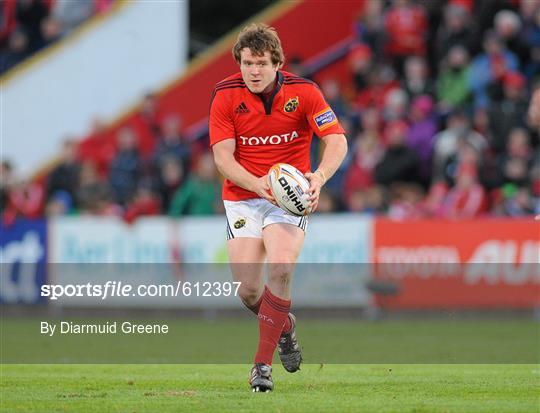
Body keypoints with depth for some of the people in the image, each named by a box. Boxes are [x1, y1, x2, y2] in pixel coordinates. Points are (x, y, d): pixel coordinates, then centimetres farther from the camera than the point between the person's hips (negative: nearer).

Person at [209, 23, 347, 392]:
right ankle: (284, 326, 30)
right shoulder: (225, 95, -7)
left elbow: (337, 141, -10)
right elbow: (223, 157, -9)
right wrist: (256, 183, -28)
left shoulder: (303, 92, -9)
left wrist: (319, 176, -30)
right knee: (248, 291, -5)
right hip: (242, 196, 2)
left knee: (281, 269, -25)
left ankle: (263, 363, -18)